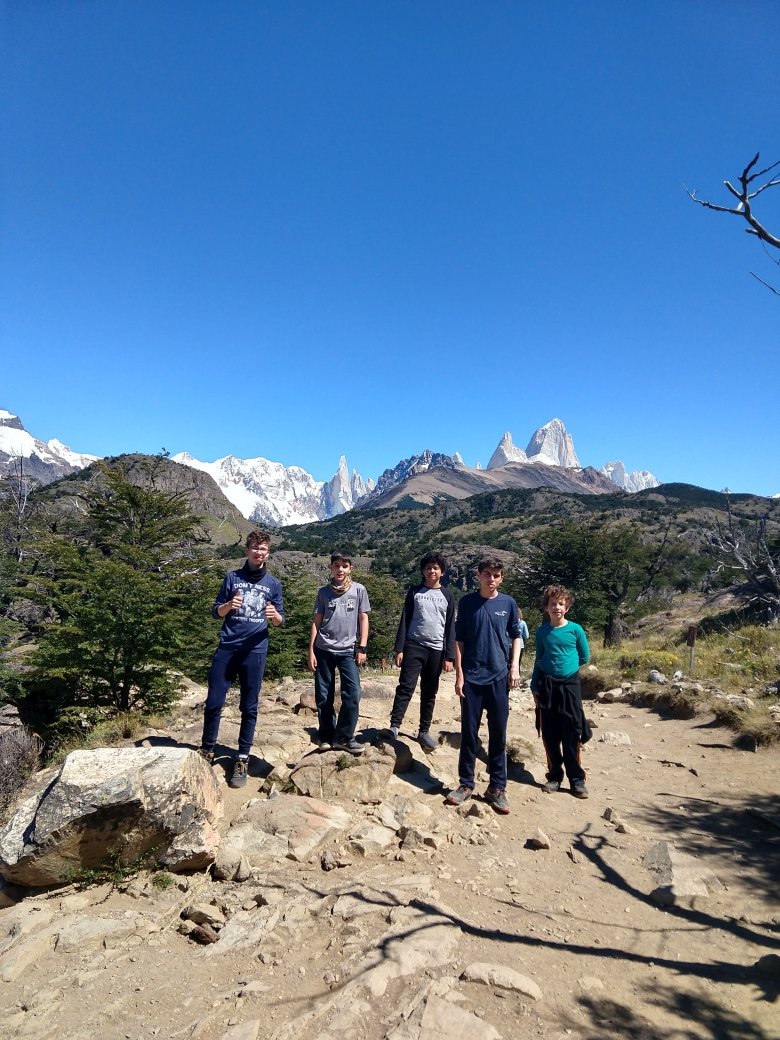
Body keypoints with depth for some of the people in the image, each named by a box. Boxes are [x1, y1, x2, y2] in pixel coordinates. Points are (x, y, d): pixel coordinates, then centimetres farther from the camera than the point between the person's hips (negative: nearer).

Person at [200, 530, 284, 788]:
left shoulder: (274, 584, 7)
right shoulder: (232, 577, 6)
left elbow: (279, 620, 9)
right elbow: (216, 611, 7)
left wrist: (274, 615, -14)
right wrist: (229, 605, -15)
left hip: (255, 652, 0)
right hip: (227, 648, 0)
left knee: (249, 708, 5)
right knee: (214, 703, 2)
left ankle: (242, 759, 17)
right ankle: (207, 751, 22)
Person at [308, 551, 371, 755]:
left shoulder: (359, 590, 1)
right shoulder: (324, 592, 3)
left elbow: (363, 619, 4)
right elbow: (316, 622, 6)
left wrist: (361, 648, -1)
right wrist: (311, 651, 2)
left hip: (347, 650, -1)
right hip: (323, 650, 1)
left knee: (352, 694, -9)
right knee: (323, 696, 5)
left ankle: (344, 737, 6)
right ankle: (326, 735, 21)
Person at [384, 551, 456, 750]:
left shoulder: (447, 596, 7)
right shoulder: (414, 592, 4)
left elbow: (450, 627, 6)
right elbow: (404, 621, 2)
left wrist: (449, 656, -1)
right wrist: (399, 649, -5)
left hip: (436, 650, 2)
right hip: (414, 646, -2)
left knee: (429, 693, 8)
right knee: (406, 686, -11)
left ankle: (424, 731, 17)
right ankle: (394, 726, -10)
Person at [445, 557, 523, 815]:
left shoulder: (508, 603, 2)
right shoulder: (467, 602, -1)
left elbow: (516, 636, 12)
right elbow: (459, 640, 2)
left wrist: (515, 666, 0)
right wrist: (459, 674, -2)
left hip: (499, 677, 1)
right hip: (472, 677, -1)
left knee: (498, 734, 7)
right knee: (469, 733, 7)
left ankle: (497, 788, 19)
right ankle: (466, 784, 21)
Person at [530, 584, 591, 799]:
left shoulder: (575, 629, -4)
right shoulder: (542, 631, 2)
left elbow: (585, 657, 8)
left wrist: (566, 666, 7)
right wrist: (534, 686, 7)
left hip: (569, 685, -2)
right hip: (547, 686, 2)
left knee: (572, 735, 0)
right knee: (550, 735, 7)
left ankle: (577, 779, 12)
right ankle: (554, 777, 20)